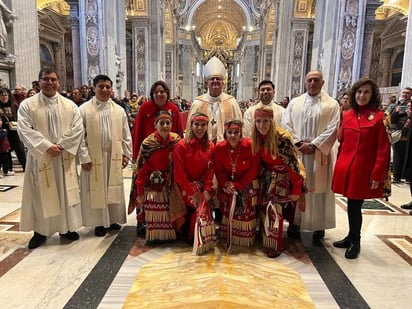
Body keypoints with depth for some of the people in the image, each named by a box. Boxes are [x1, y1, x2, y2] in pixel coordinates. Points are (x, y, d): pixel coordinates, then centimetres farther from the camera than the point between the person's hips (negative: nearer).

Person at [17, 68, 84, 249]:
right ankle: (40, 230, 18)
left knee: (66, 192, 8)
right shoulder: (27, 105, 0)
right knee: (41, 194, 5)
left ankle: (66, 227, 22)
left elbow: (78, 129, -3)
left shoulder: (69, 105, 6)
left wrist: (61, 145, -14)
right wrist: (47, 147, -19)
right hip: (40, 157, -1)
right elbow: (24, 130, -10)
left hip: (65, 157, 2)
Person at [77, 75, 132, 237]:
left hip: (114, 156, 3)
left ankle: (113, 219, 25)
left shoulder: (119, 110, 6)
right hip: (94, 156, -3)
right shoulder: (84, 109, -4)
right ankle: (99, 222, 18)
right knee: (96, 190, 5)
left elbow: (126, 134, 8)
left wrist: (126, 154, 4)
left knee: (114, 189, 11)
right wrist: (84, 157, -10)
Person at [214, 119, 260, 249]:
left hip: (247, 186, -2)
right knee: (227, 212, 9)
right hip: (227, 185, 2)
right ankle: (228, 238, 31)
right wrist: (225, 184, -20)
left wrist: (237, 185, -18)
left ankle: (245, 239, 25)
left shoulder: (250, 145, -20)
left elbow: (254, 169, -15)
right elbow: (218, 170, -3)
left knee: (246, 214, 2)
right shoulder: (219, 147, -12)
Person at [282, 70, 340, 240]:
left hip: (320, 153, -2)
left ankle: (319, 225, 17)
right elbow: (286, 125, 1)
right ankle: (295, 222, 18)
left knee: (318, 188, 4)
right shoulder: (294, 103, 9)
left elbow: (332, 130, -6)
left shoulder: (332, 104, 3)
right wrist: (299, 143, -11)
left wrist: (313, 145, -16)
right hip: (296, 152, 2)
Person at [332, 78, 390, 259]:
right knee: (352, 206, 14)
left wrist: (377, 175, -11)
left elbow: (383, 149, -8)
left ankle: (355, 242, 22)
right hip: (345, 168, 4)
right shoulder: (347, 115, 7)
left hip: (363, 170, -4)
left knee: (354, 206, 2)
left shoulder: (379, 117, -6)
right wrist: (339, 165, 10)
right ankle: (352, 237, 31)